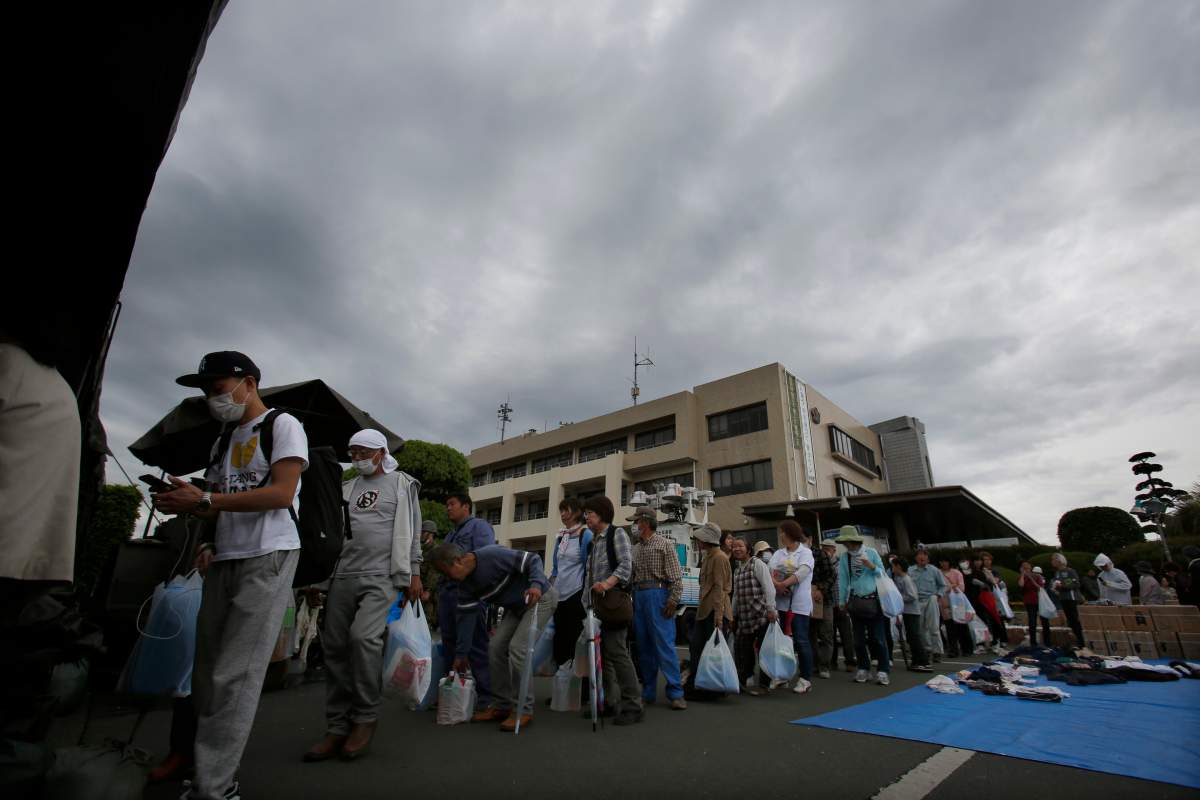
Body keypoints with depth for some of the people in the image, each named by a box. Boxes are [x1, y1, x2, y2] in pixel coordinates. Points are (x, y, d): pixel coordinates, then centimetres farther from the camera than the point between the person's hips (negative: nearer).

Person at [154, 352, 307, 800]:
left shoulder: (283, 425, -3)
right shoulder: (224, 440, 21)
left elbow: (280, 494, -14)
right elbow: (221, 503, 20)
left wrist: (203, 500, -14)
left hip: (268, 558, -8)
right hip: (225, 561, 8)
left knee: (234, 675, -9)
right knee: (206, 671, 10)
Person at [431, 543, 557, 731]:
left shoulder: (493, 555, -29)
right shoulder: (465, 583, -3)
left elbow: (533, 560, -27)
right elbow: (465, 615, 3)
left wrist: (536, 584, -43)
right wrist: (460, 654, 5)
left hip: (541, 598, -8)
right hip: (516, 607, 9)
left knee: (517, 648, -18)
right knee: (495, 647, 3)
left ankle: (523, 710, -5)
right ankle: (500, 706, 17)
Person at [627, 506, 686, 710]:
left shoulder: (664, 544, -2)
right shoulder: (636, 548, 15)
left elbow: (676, 576, -7)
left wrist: (673, 600, -15)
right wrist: (631, 598, 9)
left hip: (657, 595, -6)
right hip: (638, 596, 6)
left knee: (664, 644, -7)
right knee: (644, 646, 9)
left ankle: (676, 693, 1)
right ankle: (648, 692, 19)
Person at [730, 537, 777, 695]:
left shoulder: (757, 564, -6)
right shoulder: (737, 569, 16)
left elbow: (769, 587, -13)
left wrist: (771, 609, -19)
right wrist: (732, 615, 23)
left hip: (761, 615, -7)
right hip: (744, 617, 7)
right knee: (742, 649, 7)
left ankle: (763, 683, 12)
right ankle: (747, 679, 21)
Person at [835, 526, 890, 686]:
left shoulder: (871, 552, -3)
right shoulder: (844, 557, 0)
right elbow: (842, 580, 2)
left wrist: (872, 567, -17)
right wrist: (842, 601, 3)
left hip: (874, 600, -2)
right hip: (855, 602, 2)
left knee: (877, 638, -1)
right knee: (859, 638, 9)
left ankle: (882, 671, 8)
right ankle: (863, 670, 20)